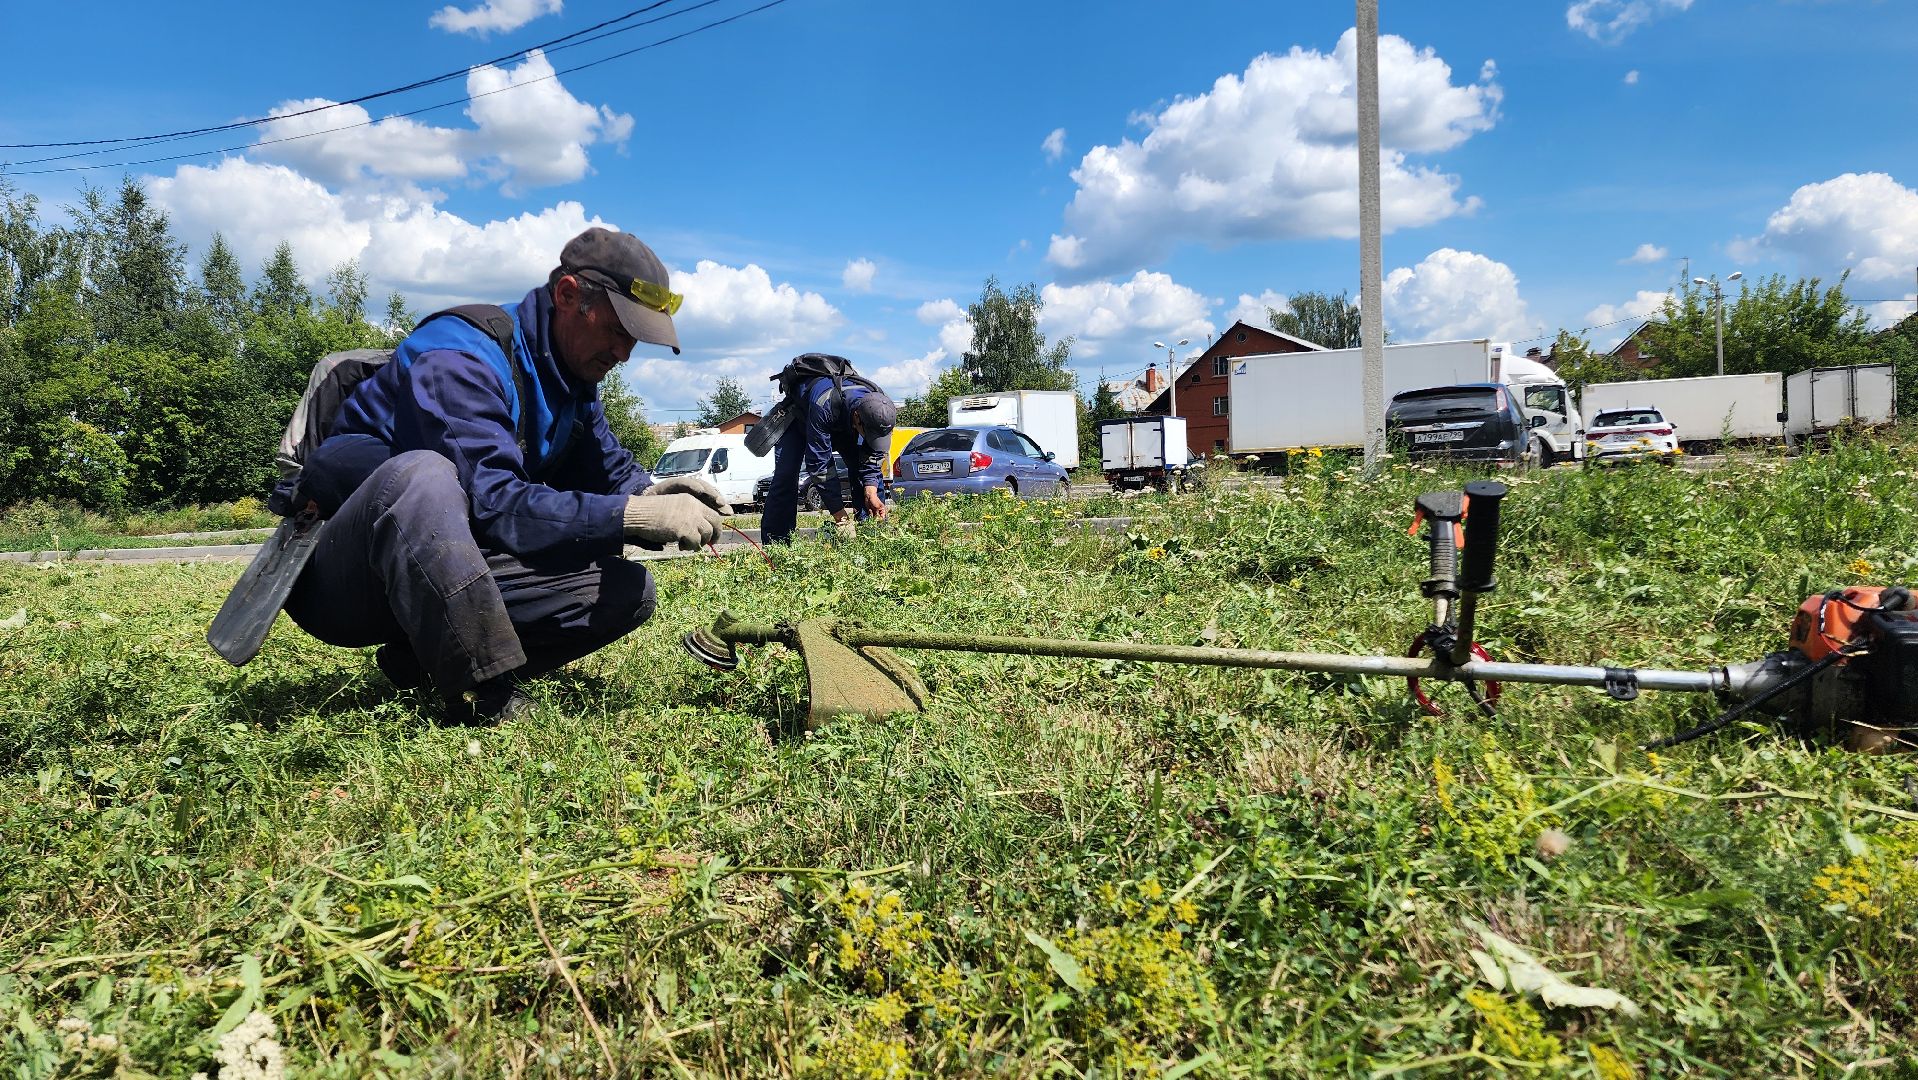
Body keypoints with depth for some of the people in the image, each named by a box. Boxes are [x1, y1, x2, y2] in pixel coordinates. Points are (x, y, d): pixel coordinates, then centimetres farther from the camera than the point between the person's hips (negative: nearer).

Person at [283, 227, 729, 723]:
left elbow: (612, 470, 9)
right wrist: (629, 515, -34)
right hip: (340, 574, -7)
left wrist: (650, 496, -15)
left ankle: (421, 659, -10)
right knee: (423, 475, -40)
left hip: (449, 570, 7)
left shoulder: (574, 379, 7)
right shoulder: (459, 357, -21)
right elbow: (490, 501, -30)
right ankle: (487, 707, -36)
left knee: (629, 589, -8)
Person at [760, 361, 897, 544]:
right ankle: (776, 545, -13)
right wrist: (838, 510, -41)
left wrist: (871, 492, -36)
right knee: (785, 476, -15)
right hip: (799, 416, -4)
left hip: (843, 422, 4)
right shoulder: (824, 405, -48)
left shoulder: (881, 408, -33)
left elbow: (873, 455, -21)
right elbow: (819, 462, -42)